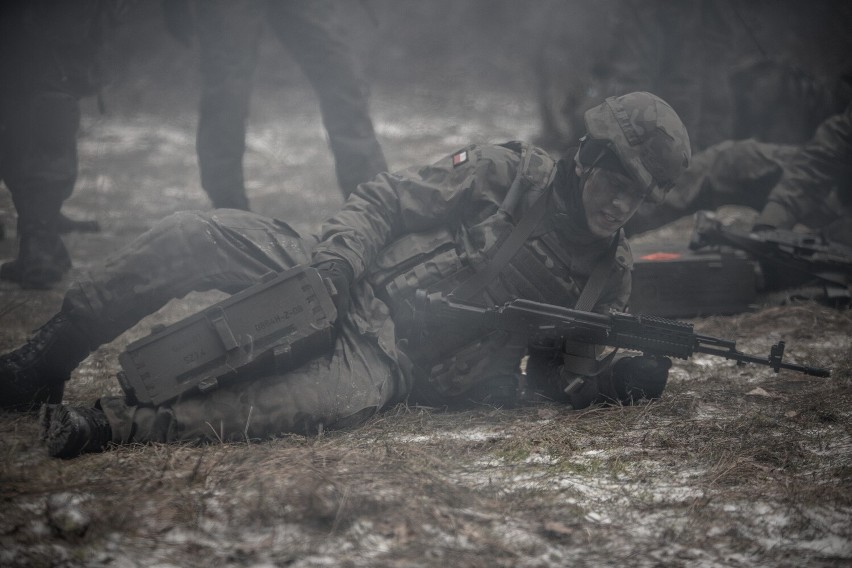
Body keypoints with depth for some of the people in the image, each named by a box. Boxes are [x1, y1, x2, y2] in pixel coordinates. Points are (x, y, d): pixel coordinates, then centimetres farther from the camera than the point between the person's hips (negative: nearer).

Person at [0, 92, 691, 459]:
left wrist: (613, 382, -9)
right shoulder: (511, 172, 0)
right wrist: (336, 258, -17)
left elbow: (556, 371, 13)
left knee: (349, 397, -40)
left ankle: (110, 426, -46)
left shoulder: (610, 276, 7)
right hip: (350, 282, 1)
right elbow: (383, 201, 1)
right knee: (194, 236, -21)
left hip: (394, 360, -1)